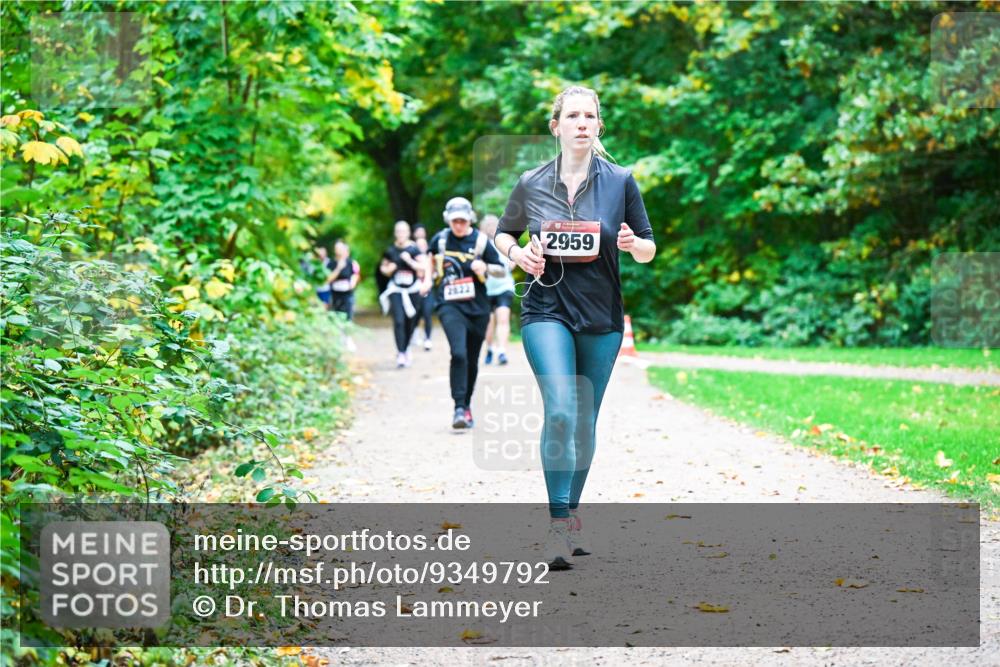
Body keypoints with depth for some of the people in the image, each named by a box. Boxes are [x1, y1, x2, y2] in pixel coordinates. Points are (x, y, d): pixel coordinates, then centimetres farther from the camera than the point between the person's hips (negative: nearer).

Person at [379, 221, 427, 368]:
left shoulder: (414, 250, -4)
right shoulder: (390, 251, 2)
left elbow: (423, 268, -8)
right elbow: (383, 267, 17)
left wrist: (409, 261, -18)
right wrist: (388, 269, -5)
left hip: (412, 290, 0)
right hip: (396, 290, 0)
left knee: (410, 322, 8)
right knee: (399, 321, -14)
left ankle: (406, 349, 30)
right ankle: (400, 354, -15)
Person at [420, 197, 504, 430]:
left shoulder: (480, 241, -1)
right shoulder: (440, 239, 3)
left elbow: (501, 269, 3)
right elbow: (429, 255, 26)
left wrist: (485, 267, -17)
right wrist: (428, 279, 14)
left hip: (477, 308, 1)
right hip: (450, 306, -1)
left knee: (472, 361, 10)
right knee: (458, 354, -21)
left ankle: (466, 405, 29)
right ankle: (459, 408, -19)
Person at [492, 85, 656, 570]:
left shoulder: (620, 182, 1)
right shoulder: (531, 184, 1)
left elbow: (649, 250, 7)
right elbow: (502, 233, 17)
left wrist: (633, 244, -15)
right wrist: (518, 254, -4)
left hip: (602, 317, 2)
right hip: (547, 312, -2)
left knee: (585, 421, 10)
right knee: (560, 410, -20)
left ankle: (571, 516, 27)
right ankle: (558, 524, -16)